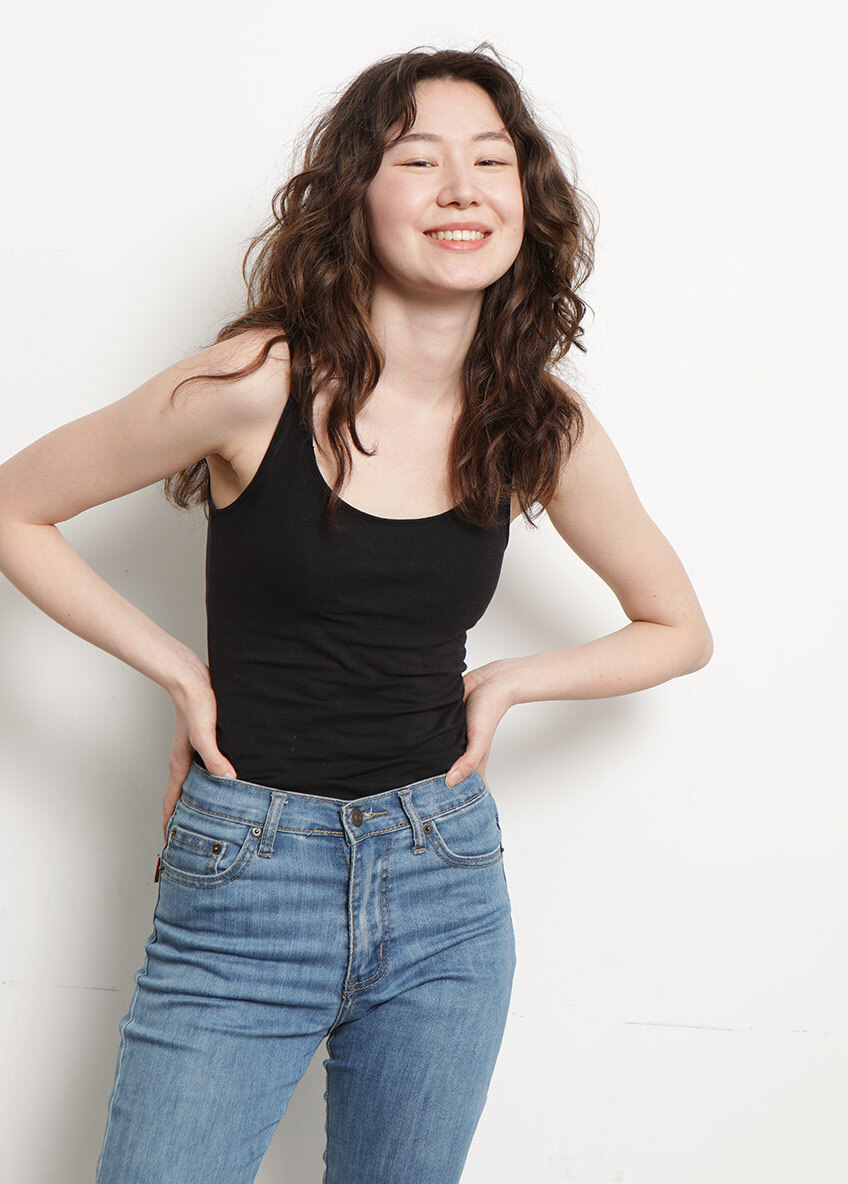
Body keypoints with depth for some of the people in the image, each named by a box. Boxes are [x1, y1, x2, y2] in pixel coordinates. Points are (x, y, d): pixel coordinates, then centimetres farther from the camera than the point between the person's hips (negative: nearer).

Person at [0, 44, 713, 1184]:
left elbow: (680, 629, 13)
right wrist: (180, 670, -7)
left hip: (446, 879, 4)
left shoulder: (541, 426, -1)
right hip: (246, 876, -3)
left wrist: (506, 680, 1)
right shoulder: (261, 382, -13)